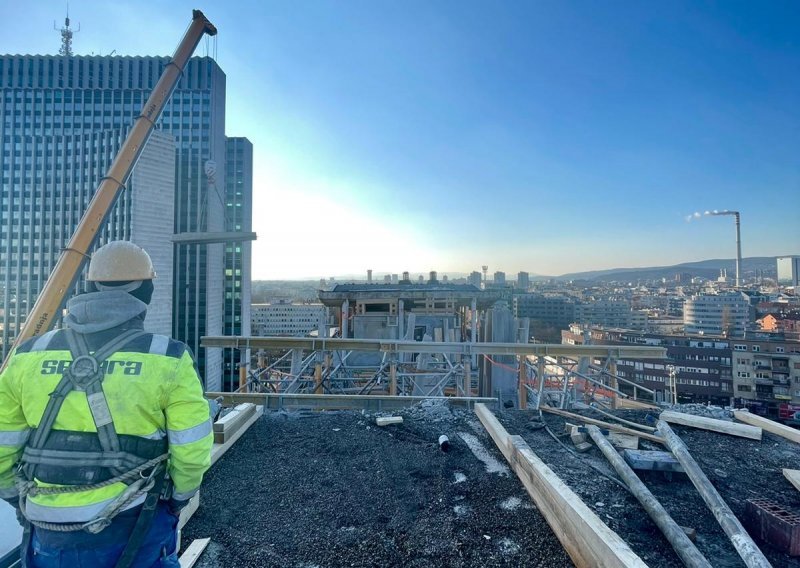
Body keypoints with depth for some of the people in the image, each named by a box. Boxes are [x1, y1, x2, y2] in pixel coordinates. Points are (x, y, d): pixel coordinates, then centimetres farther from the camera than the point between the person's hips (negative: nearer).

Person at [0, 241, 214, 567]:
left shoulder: (28, 357, -6)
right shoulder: (168, 359, -16)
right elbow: (192, 451, -13)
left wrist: (28, 506, 19)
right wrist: (178, 497, 7)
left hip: (51, 538, 3)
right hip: (135, 528, -2)